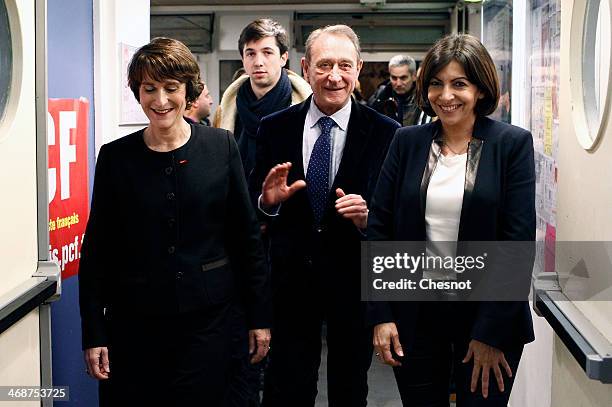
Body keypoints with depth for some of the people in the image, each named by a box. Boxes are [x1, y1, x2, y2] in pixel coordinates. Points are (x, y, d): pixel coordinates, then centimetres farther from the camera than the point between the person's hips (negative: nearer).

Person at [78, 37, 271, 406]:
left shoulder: (221, 146, -1)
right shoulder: (116, 157, -1)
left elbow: (246, 234, 2)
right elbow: (97, 249, 2)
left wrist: (260, 315, 2)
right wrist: (94, 333, -1)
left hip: (209, 319, 0)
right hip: (133, 321, 0)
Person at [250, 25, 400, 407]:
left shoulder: (385, 132, -8)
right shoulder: (274, 128, -2)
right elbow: (254, 204, 5)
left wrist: (367, 218, -24)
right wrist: (268, 200, -17)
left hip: (354, 276, 0)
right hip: (291, 275, 1)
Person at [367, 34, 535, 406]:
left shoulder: (513, 144, -5)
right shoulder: (407, 142, 4)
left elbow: (519, 240, -9)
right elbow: (379, 226, 3)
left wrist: (491, 333, -13)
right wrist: (381, 315, -4)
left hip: (487, 312, -2)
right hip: (416, 314, 3)